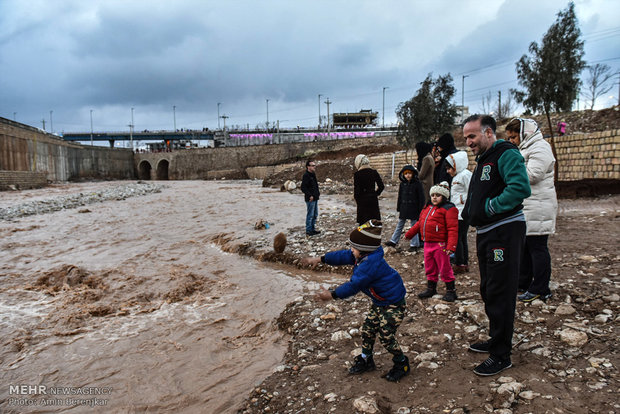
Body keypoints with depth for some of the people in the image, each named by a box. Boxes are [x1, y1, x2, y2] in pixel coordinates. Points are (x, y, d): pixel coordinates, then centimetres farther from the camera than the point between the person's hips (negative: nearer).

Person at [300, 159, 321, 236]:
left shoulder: (313, 174, 13)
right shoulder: (306, 175, -17)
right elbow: (303, 188, -22)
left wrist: (317, 193, 13)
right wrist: (310, 195, -23)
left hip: (315, 198, 10)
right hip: (310, 199, -10)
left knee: (315, 214, 18)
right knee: (310, 215, -2)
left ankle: (313, 228, 29)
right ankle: (308, 231, 8)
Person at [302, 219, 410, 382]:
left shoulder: (370, 263, -34)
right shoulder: (364, 256, -4)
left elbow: (354, 285, -32)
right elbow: (343, 256, 6)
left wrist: (332, 294, -26)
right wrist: (320, 259, 6)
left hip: (393, 304, -10)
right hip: (379, 302, 10)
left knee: (386, 337, -3)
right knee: (368, 329, 15)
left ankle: (401, 364, 21)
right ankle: (366, 360, 33)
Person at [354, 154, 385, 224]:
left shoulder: (357, 174, -10)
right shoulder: (374, 172, 1)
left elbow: (356, 189, -12)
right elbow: (381, 186, 2)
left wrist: (357, 199, 2)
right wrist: (375, 194, 13)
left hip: (362, 201, -3)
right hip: (373, 200, 4)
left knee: (363, 223, 3)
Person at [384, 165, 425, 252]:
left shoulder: (417, 184, -9)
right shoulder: (402, 184, 5)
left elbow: (421, 198, -7)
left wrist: (420, 210, -9)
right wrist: (399, 209, 10)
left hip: (414, 209, -5)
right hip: (404, 209, 5)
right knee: (399, 225, 13)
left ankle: (414, 244, 14)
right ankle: (393, 241, 21)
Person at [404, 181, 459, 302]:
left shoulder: (448, 209, -10)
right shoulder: (427, 208, 15)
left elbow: (453, 229, -16)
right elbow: (419, 223, 26)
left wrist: (451, 246, -25)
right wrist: (409, 233, 29)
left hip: (440, 244, -7)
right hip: (427, 243, 8)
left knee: (444, 268, 2)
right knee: (430, 268, 16)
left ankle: (451, 290, 15)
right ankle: (431, 288, 30)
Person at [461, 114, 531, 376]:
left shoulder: (506, 154, -12)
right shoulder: (483, 160, 19)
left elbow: (520, 188, -27)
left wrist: (490, 208, -20)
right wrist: (470, 212, 8)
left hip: (505, 231, -10)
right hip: (486, 233, 10)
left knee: (500, 293, -5)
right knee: (488, 291, 18)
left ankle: (501, 356, 5)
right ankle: (496, 340, 33)